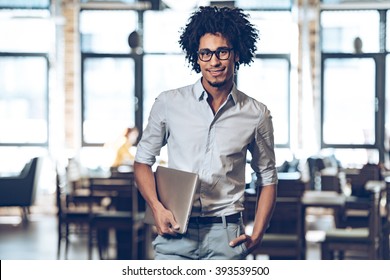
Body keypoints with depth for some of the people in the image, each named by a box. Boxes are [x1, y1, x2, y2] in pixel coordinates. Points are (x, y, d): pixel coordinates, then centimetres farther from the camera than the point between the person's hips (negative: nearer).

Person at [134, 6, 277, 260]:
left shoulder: (257, 115, 5)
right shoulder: (169, 103, 4)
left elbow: (268, 179, 13)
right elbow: (143, 161, 11)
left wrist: (257, 235, 2)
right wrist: (157, 208, -6)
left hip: (226, 237, 0)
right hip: (176, 231, 0)